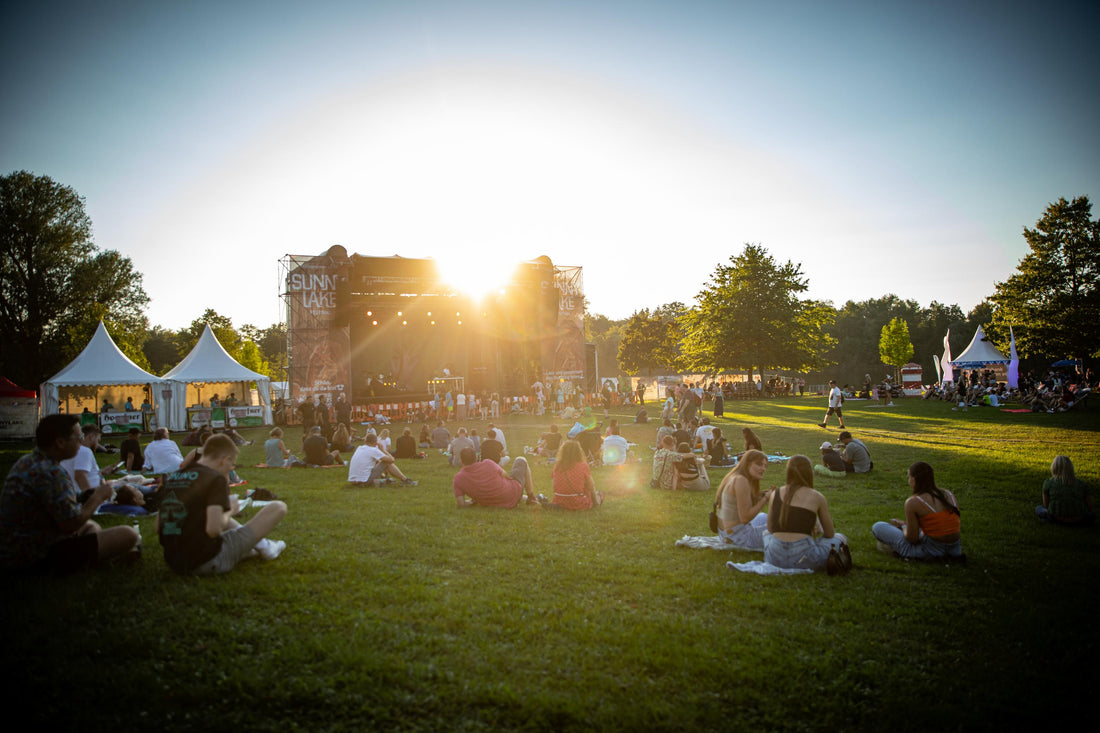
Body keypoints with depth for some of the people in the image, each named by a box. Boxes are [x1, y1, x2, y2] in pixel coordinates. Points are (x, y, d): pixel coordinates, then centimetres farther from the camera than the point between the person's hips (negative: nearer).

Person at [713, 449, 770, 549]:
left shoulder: (733, 477, 8)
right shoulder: (741, 481, -21)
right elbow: (745, 518, -24)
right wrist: (765, 498, -16)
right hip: (739, 536, -10)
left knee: (764, 517, 31)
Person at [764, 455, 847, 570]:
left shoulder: (775, 494, 8)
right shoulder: (817, 497, 0)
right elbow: (830, 534, 11)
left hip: (775, 559, 3)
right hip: (804, 558, -2)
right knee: (840, 538, 24)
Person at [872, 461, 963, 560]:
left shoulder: (913, 502, -16)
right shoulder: (950, 495, 2)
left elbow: (912, 539, -13)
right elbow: (958, 527, 13)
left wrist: (904, 526, 10)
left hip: (930, 551, -7)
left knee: (878, 527, 3)